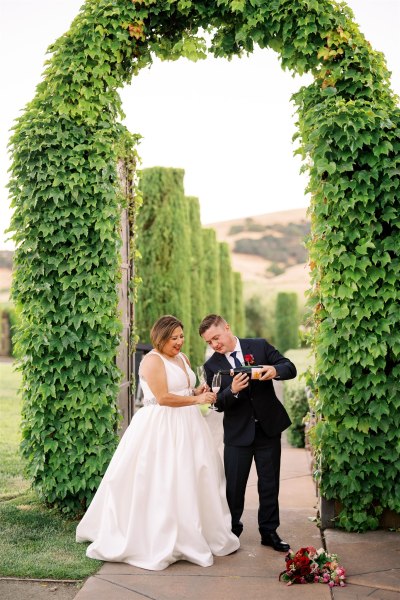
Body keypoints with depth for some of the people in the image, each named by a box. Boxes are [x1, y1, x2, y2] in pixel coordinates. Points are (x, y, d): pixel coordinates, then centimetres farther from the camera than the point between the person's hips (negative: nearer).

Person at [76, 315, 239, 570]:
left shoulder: (183, 358, 15)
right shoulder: (153, 360, -11)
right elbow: (163, 397, -19)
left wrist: (197, 392, 3)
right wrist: (197, 399, -16)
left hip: (186, 427, 9)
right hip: (161, 430, -8)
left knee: (195, 479, 9)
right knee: (161, 484, -5)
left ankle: (193, 535, 19)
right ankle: (160, 541, 4)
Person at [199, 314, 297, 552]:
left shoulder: (260, 346, -3)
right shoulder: (212, 365, -3)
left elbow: (291, 368, -4)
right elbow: (218, 404, -7)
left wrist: (275, 370, -26)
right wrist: (232, 391, -27)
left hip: (268, 427, 1)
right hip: (238, 432, 0)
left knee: (270, 484, 11)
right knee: (234, 486, 6)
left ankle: (269, 532, 26)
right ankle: (231, 531, 25)